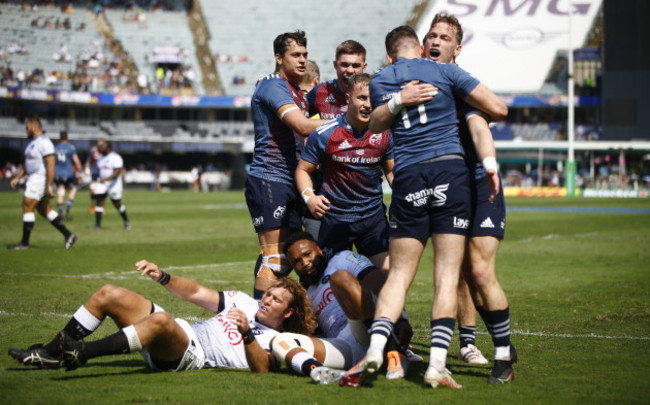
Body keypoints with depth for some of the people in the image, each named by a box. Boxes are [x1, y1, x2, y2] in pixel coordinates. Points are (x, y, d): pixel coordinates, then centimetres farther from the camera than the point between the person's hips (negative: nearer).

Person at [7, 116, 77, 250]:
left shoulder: (44, 143, -18)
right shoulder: (32, 142, 15)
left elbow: (51, 164, -24)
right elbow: (27, 163, 24)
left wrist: (48, 186, -27)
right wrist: (17, 177, 18)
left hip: (40, 179, -10)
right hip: (33, 179, 10)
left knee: (27, 207, -6)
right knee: (44, 210, 12)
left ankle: (24, 243, 1)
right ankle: (68, 235, 14)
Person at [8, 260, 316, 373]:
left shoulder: (273, 339, 4)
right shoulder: (246, 303, 26)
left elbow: (262, 368, -18)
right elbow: (196, 293, 22)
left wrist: (246, 334, -32)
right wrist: (163, 277, 7)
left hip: (193, 356, -9)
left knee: (160, 320, -41)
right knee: (109, 294, -3)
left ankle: (82, 353, -42)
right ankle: (51, 353, -3)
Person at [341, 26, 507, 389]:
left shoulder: (379, 81, 14)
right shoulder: (445, 72, 7)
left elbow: (378, 123, 29)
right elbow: (498, 109, 6)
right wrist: (475, 116, 25)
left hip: (408, 178, 2)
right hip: (451, 171, -2)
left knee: (399, 275, 8)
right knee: (448, 276, -1)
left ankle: (375, 349, -10)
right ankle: (437, 365, -7)